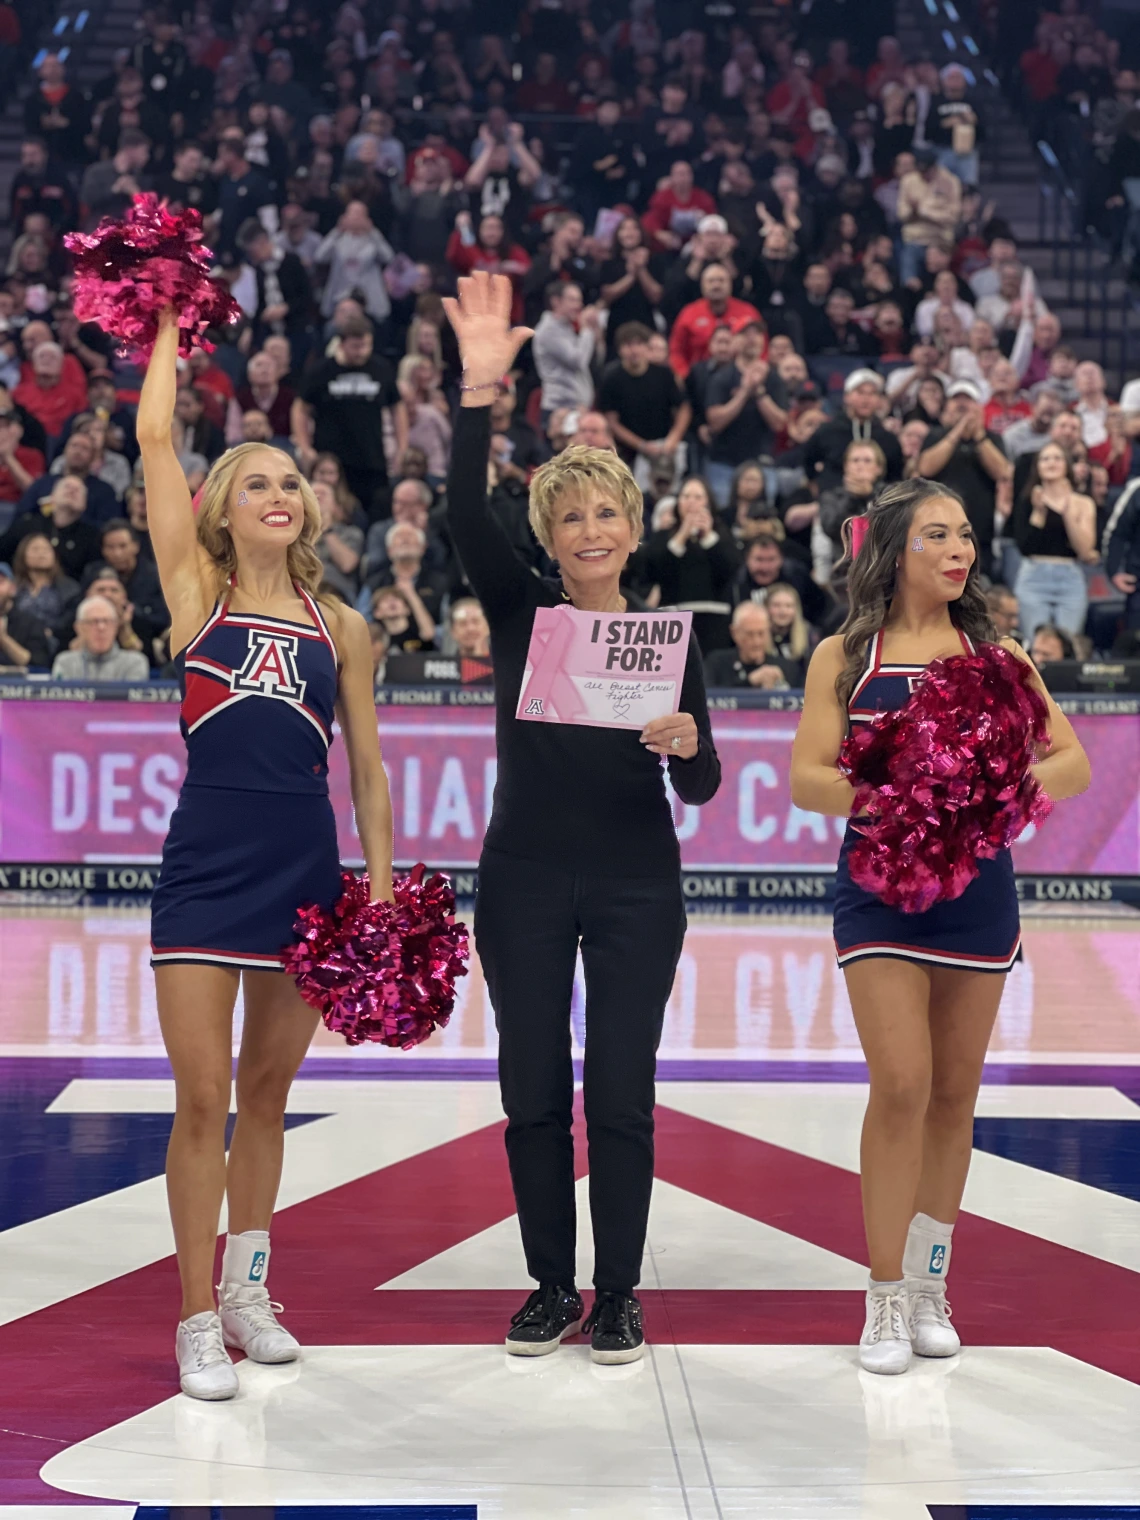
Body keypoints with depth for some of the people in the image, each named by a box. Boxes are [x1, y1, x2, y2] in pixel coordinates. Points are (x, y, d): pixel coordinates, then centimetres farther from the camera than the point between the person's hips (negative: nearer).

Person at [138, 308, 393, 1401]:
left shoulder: (341, 628, 10)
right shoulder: (197, 593, 4)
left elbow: (367, 768, 11)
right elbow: (154, 440, 1)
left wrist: (382, 888, 5)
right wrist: (173, 326, 8)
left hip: (307, 864, 3)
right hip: (207, 861, -3)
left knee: (268, 1089, 13)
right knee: (202, 1097, -4)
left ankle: (247, 1289, 25)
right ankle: (198, 1319, 3)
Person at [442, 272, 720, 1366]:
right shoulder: (520, 611, 2)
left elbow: (700, 787, 2)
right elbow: (464, 514, -17)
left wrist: (687, 745, -21)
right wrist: (480, 388, -26)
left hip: (636, 886, 0)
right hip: (524, 879, 0)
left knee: (621, 1093, 2)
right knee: (534, 1092, 5)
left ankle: (618, 1295, 14)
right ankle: (550, 1286, 19)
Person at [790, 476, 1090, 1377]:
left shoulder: (995, 656, 8)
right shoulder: (844, 657, 4)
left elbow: (1073, 763, 2)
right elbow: (808, 779, -3)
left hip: (977, 887, 2)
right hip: (878, 886, -2)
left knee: (955, 1093, 8)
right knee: (901, 1086, -11)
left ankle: (930, 1287, 23)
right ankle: (886, 1303, -1)